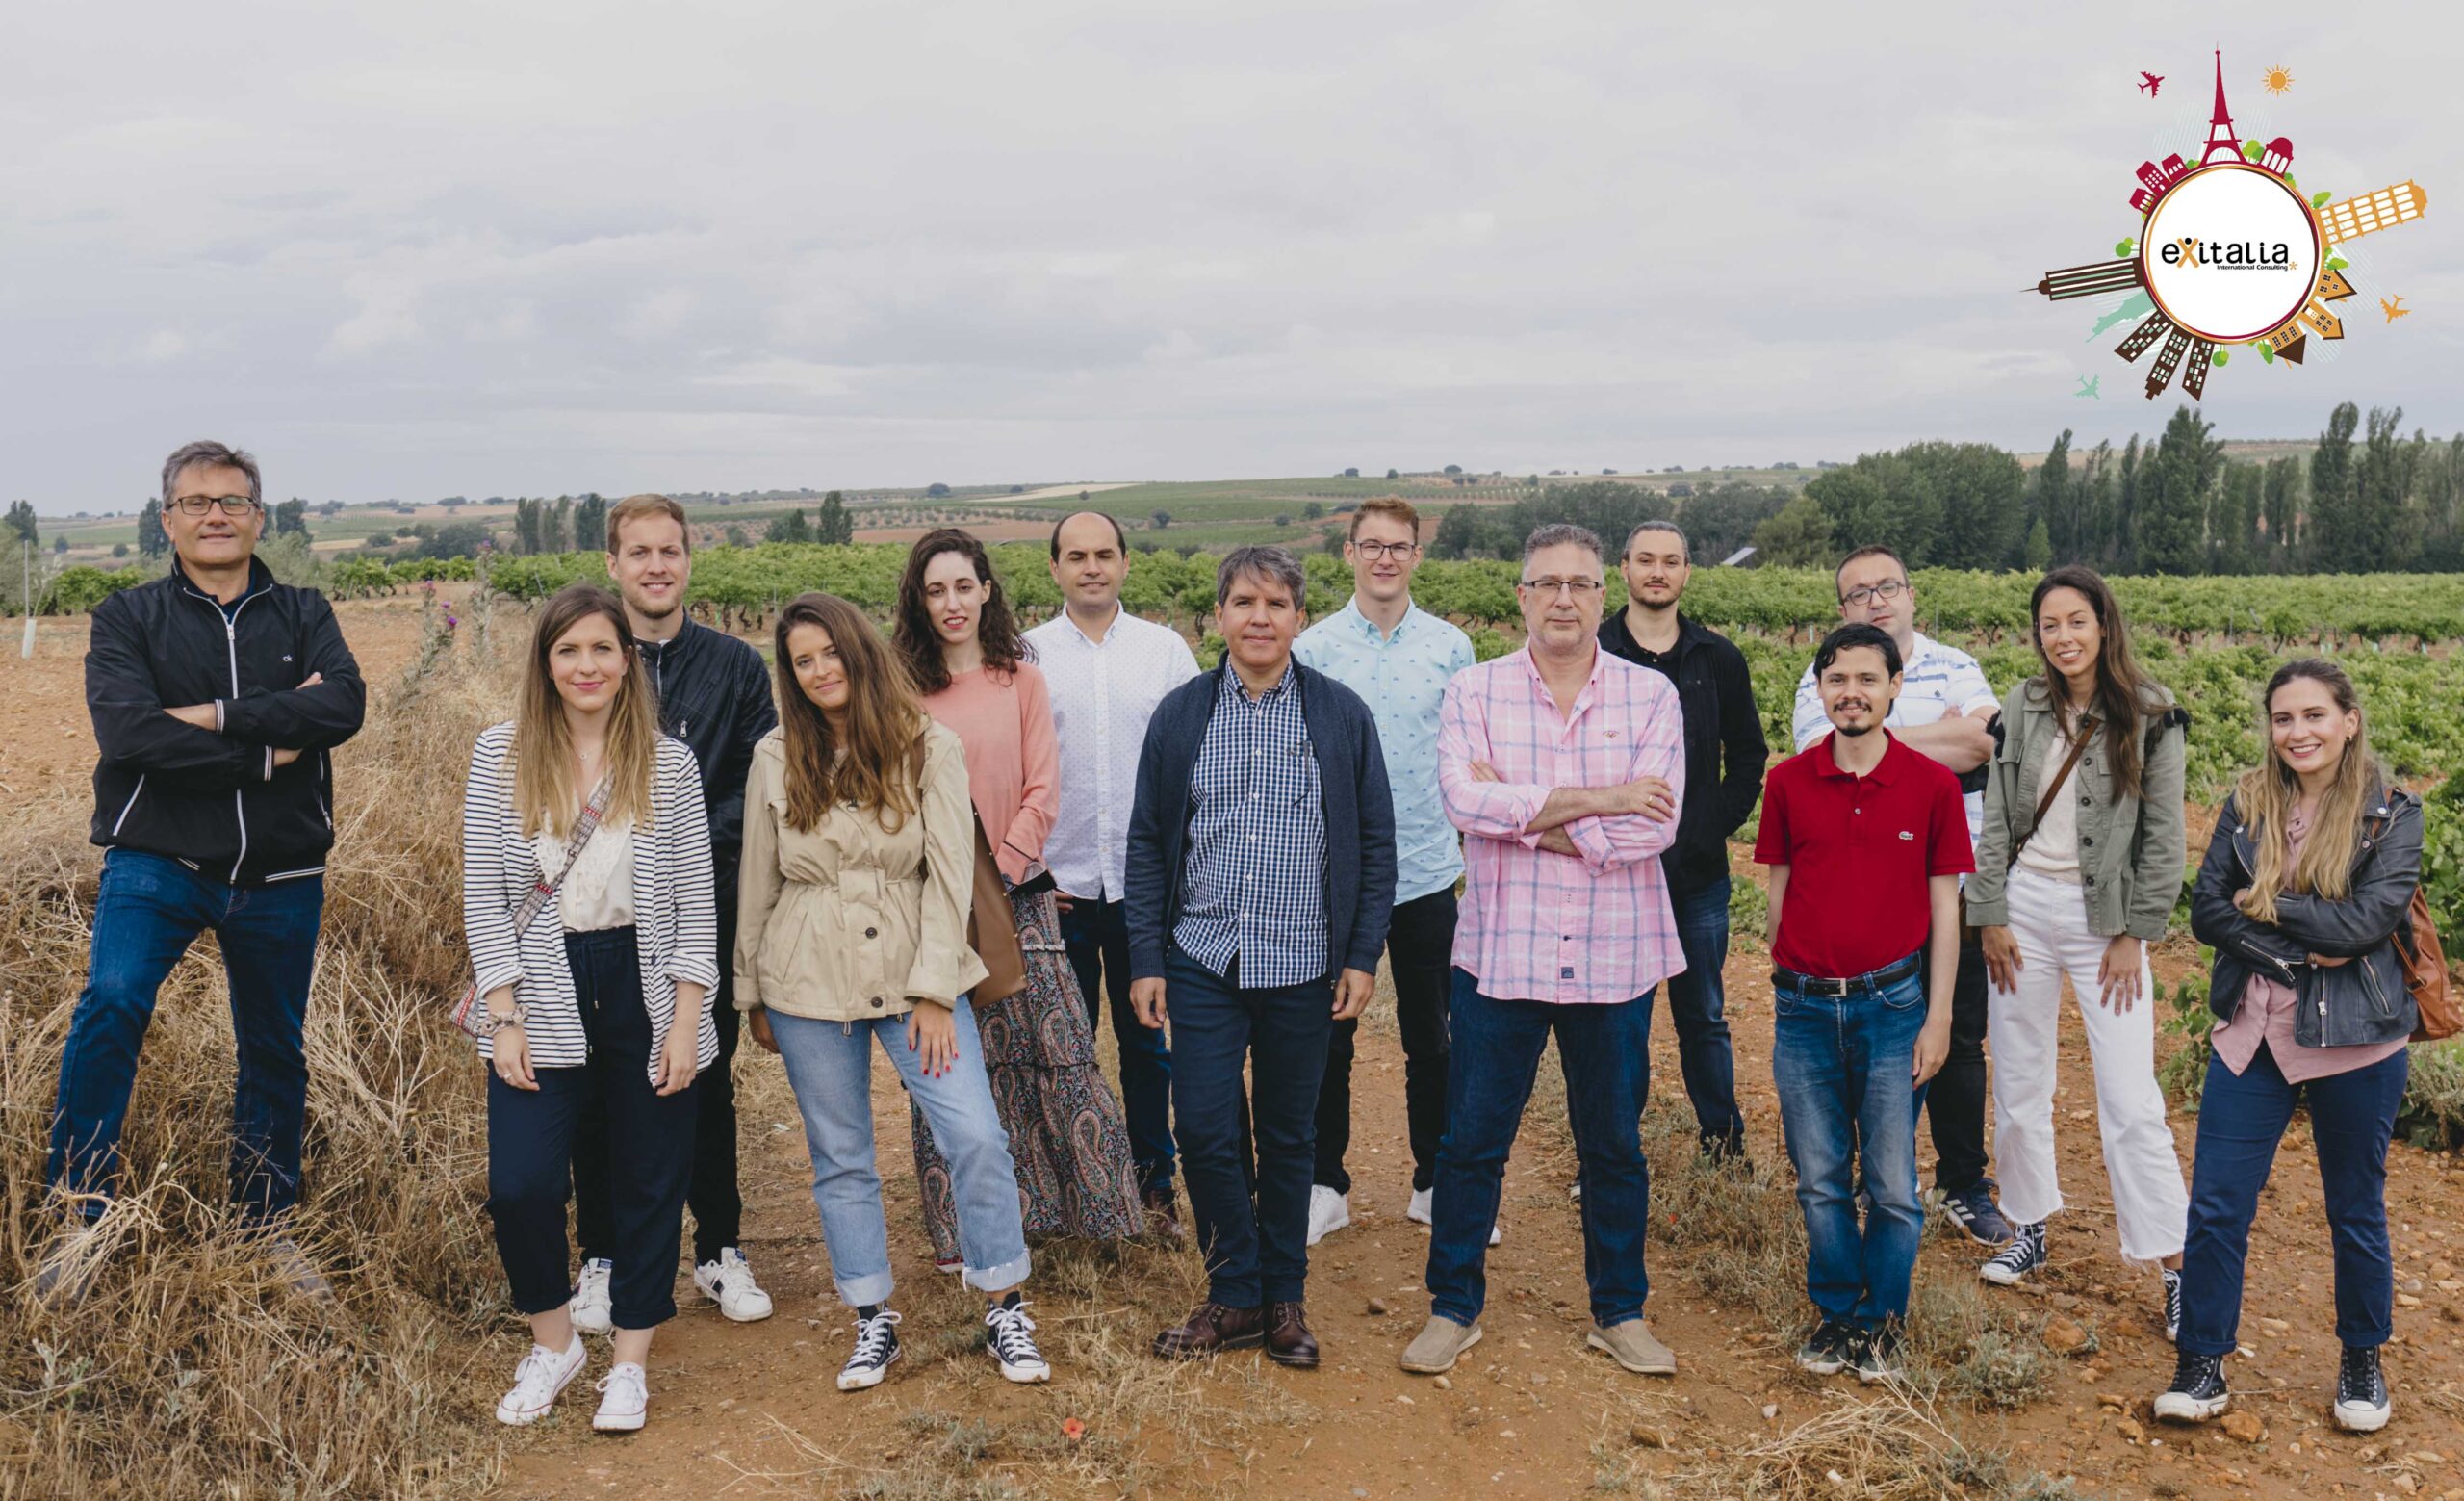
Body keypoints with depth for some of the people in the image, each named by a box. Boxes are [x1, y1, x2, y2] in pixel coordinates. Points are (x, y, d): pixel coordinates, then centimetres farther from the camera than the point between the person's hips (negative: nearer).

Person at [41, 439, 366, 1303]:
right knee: (110, 1005, -24)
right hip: (157, 864, -2)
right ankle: (79, 1217, -11)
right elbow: (127, 730, -15)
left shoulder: (302, 616, 6)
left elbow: (344, 705, -13)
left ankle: (269, 1226, 28)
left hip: (280, 878, 2)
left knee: (274, 1052, 11)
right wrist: (268, 752, -16)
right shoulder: (128, 619, 2)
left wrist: (218, 717, -20)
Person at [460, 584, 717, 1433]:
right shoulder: (501, 755, -1)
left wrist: (684, 1021, -6)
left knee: (649, 1181, 8)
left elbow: (696, 900, -1)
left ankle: (631, 1363, 26)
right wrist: (505, 1019, -7)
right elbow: (483, 894, -1)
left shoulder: (668, 764, -2)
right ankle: (553, 1342, 20)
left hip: (644, 989, 0)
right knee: (520, 1184, -7)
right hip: (541, 991, 0)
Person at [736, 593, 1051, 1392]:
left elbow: (949, 874, -7)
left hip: (913, 974, -2)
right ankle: (873, 1323, 23)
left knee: (977, 1138, -9)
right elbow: (757, 883, 8)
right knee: (841, 1160, 9)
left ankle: (1005, 1312, 7)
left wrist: (933, 991, -12)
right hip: (808, 983, 2)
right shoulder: (776, 758, 2)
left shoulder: (930, 749, -4)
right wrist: (752, 993, 11)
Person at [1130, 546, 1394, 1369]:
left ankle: (1285, 1297, 26)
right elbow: (1147, 844, 5)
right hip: (1203, 962, 1)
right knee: (1205, 1130, -1)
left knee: (1289, 1138, 10)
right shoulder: (1180, 714, 3)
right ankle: (1235, 1293, 18)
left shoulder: (1342, 714, 0)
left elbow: (1376, 844, 3)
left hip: (1303, 965, -1)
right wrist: (1144, 960, 1)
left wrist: (1363, 955, -2)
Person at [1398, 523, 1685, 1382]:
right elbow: (1465, 800, -17)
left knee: (1614, 1145, 14)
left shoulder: (1650, 696, 0)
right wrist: (1595, 799, -17)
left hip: (1614, 958, 1)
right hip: (1499, 955, 0)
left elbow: (1655, 824, -13)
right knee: (1472, 1141, 8)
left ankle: (1619, 1312, 31)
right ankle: (1454, 1309, 25)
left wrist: (1528, 819, -15)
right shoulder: (1474, 692, 0)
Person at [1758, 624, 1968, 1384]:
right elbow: (1778, 892, 9)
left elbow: (1944, 907, 1)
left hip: (1891, 1005, -1)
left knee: (1893, 1184, 4)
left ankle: (1881, 1324, 22)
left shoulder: (1932, 784, -2)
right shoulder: (1788, 782, 2)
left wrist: (1938, 1016, -2)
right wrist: (1782, 989, 8)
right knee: (1820, 1182, 10)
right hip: (1804, 1008, 2)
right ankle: (1837, 1313, 27)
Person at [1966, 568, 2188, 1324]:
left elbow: (2164, 835, -4)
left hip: (2104, 916, -3)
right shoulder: (2023, 708, 3)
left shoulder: (2151, 718, -5)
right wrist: (1990, 917, -1)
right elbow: (1995, 820, 4)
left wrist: (2135, 936, -7)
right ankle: (2030, 1227, 28)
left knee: (2130, 1098, -4)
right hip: (2023, 904, 3)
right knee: (2018, 1081, 11)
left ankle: (2175, 1262, 6)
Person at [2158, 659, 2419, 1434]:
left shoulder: (2391, 813, -7)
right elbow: (2206, 911, -5)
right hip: (2253, 1035, 2)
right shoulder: (2247, 805, 2)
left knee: (2356, 1213, 14)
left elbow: (2367, 921, -18)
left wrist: (2266, 906, -11)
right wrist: (2300, 953, -16)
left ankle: (2362, 1361, 35)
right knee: (2216, 1207, 3)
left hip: (2355, 1044, -2)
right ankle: (2201, 1363, 16)